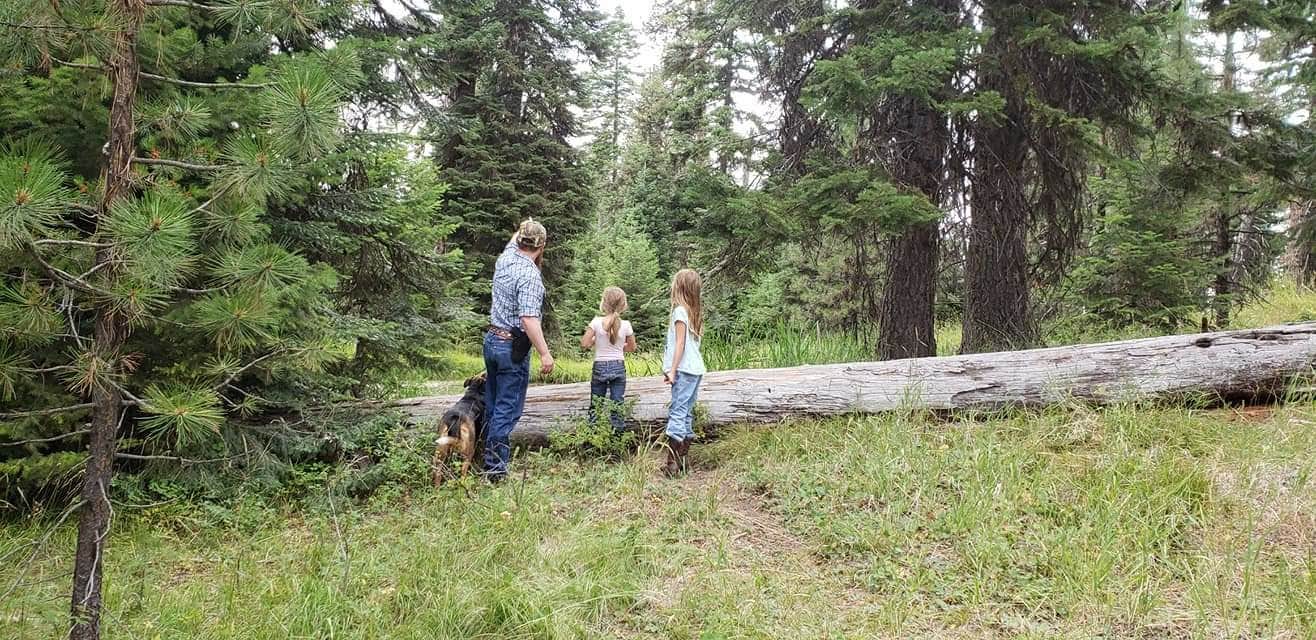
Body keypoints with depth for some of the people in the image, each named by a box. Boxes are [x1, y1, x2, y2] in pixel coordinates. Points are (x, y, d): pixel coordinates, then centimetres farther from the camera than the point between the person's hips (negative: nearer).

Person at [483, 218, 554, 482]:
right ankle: (496, 469, -2)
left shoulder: (504, 260, 2)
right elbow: (529, 319, -27)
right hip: (513, 348, -8)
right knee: (507, 410, -4)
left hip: (492, 339, 8)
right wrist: (545, 353, -25)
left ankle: (488, 458, 25)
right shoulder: (530, 275, -20)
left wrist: (523, 229, 41)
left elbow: (514, 242, 27)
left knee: (493, 406, 16)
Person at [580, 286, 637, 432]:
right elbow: (632, 347, 6)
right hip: (618, 367, 1)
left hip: (600, 367, -1)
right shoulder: (625, 325, -5)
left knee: (595, 406, 9)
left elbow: (584, 344, -11)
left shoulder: (596, 322, -10)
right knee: (617, 406, 4)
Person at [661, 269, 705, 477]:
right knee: (686, 413, 12)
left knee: (677, 413, -10)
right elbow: (693, 342, 13)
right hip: (696, 369, 8)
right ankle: (684, 458, 15)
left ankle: (672, 463, -14)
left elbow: (680, 343, -13)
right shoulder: (696, 312, 14)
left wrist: (672, 370, -13)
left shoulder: (680, 311, -9)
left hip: (684, 369, -8)